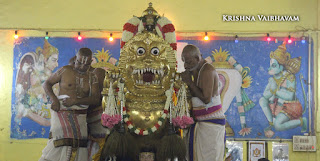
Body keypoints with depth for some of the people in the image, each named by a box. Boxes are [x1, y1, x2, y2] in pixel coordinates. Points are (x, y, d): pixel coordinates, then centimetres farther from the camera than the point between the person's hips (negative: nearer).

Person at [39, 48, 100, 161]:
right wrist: (54, 99, -11)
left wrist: (76, 101, -15)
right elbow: (47, 84, 7)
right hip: (62, 112, -3)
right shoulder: (65, 70, 2)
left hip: (80, 116, 3)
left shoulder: (92, 78, 8)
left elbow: (96, 99, -2)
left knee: (78, 144, -2)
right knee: (62, 139, -15)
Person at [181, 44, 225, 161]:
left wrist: (189, 82, -16)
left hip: (211, 124, -9)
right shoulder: (197, 71, 13)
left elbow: (206, 99, -23)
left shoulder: (207, 71, -16)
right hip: (201, 123, 9)